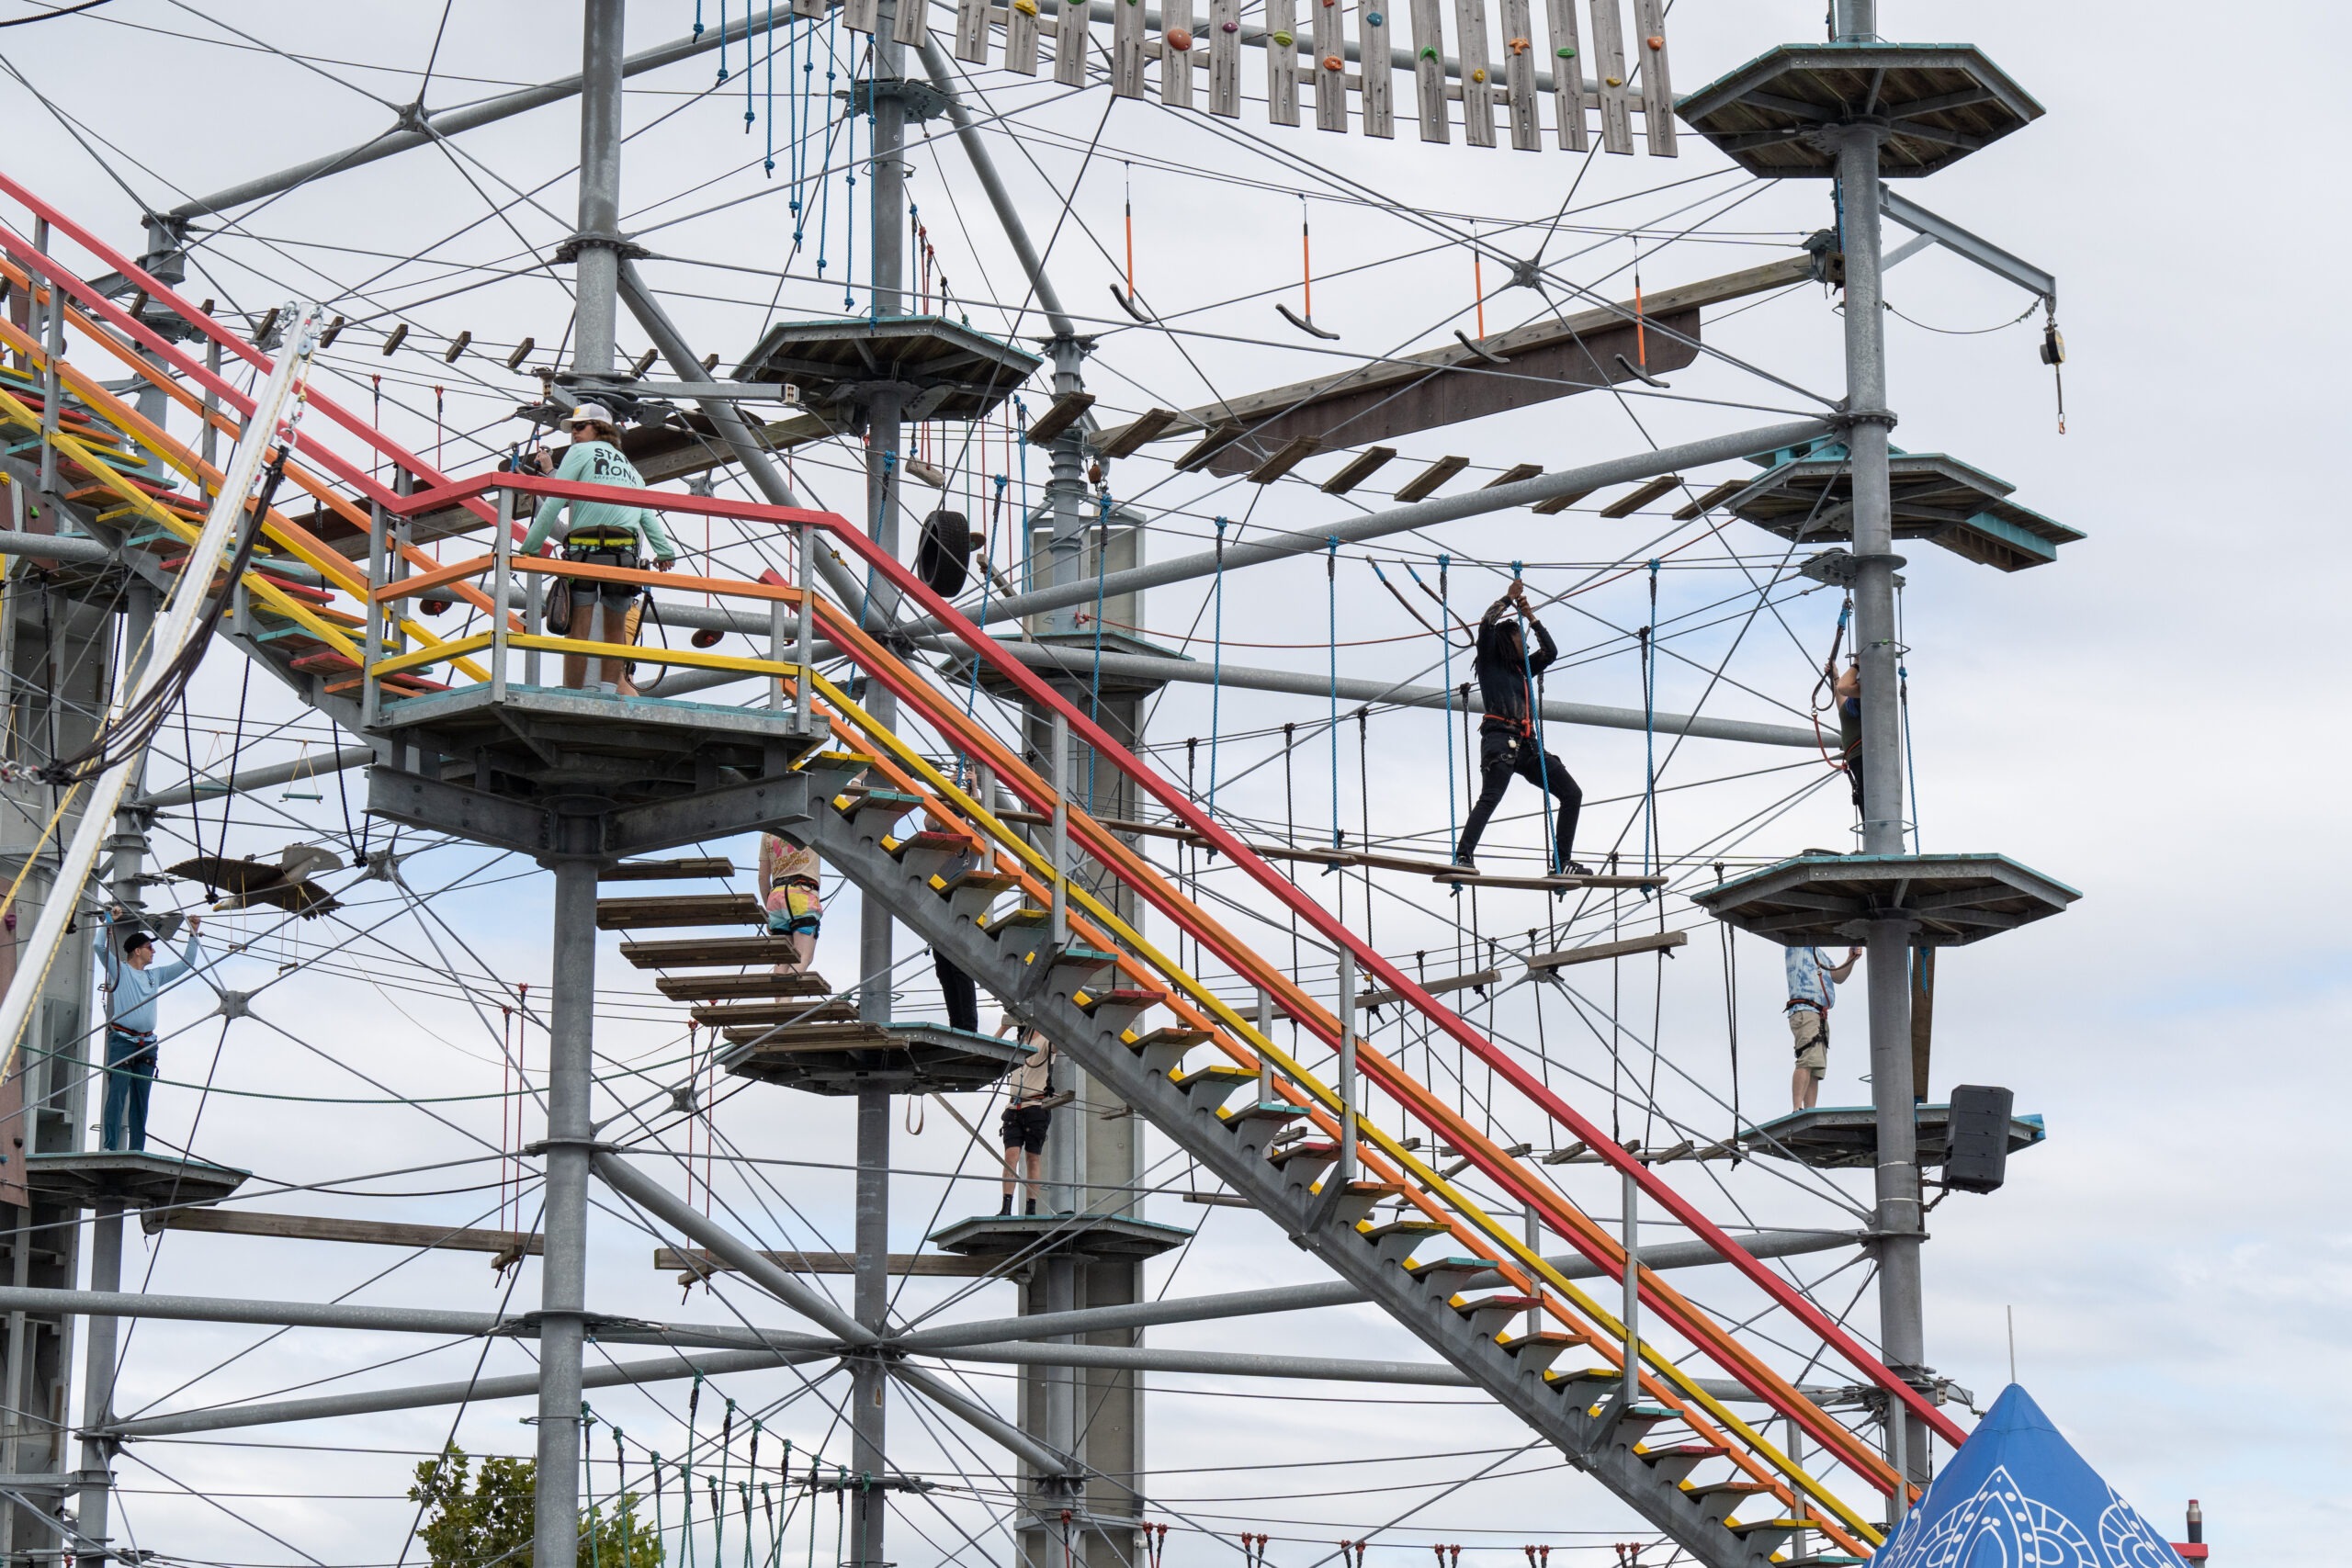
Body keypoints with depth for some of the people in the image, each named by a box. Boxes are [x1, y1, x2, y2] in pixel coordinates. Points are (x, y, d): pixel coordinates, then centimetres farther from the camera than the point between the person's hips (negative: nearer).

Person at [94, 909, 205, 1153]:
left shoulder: (155, 975, 20)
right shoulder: (119, 970, 5)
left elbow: (186, 963, 27)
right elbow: (101, 946, -8)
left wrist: (194, 934, 23)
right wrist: (109, 921, -6)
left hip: (147, 1045, 6)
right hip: (122, 1040, -6)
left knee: (141, 1100, 4)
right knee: (117, 1094, -13)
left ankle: (136, 1149, 5)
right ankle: (110, 1147, -17)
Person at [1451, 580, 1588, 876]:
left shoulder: (1523, 670, 27)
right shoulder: (1489, 663, 9)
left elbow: (1551, 652, 32)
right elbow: (1486, 625, -3)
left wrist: (1531, 617, 25)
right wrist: (1509, 598, 7)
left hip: (1526, 745, 7)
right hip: (1499, 740, -7)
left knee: (1572, 793, 2)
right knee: (1490, 797, -26)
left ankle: (1562, 861, 2)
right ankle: (1464, 856, -37)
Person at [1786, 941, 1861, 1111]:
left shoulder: (1819, 955, 29)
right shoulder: (1798, 946, 10)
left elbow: (1838, 977, 23)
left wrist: (1851, 959, 7)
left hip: (1820, 1016, 8)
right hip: (1804, 1012, -8)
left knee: (1816, 1071, -1)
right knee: (1807, 1062, -22)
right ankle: (1797, 1109, -31)